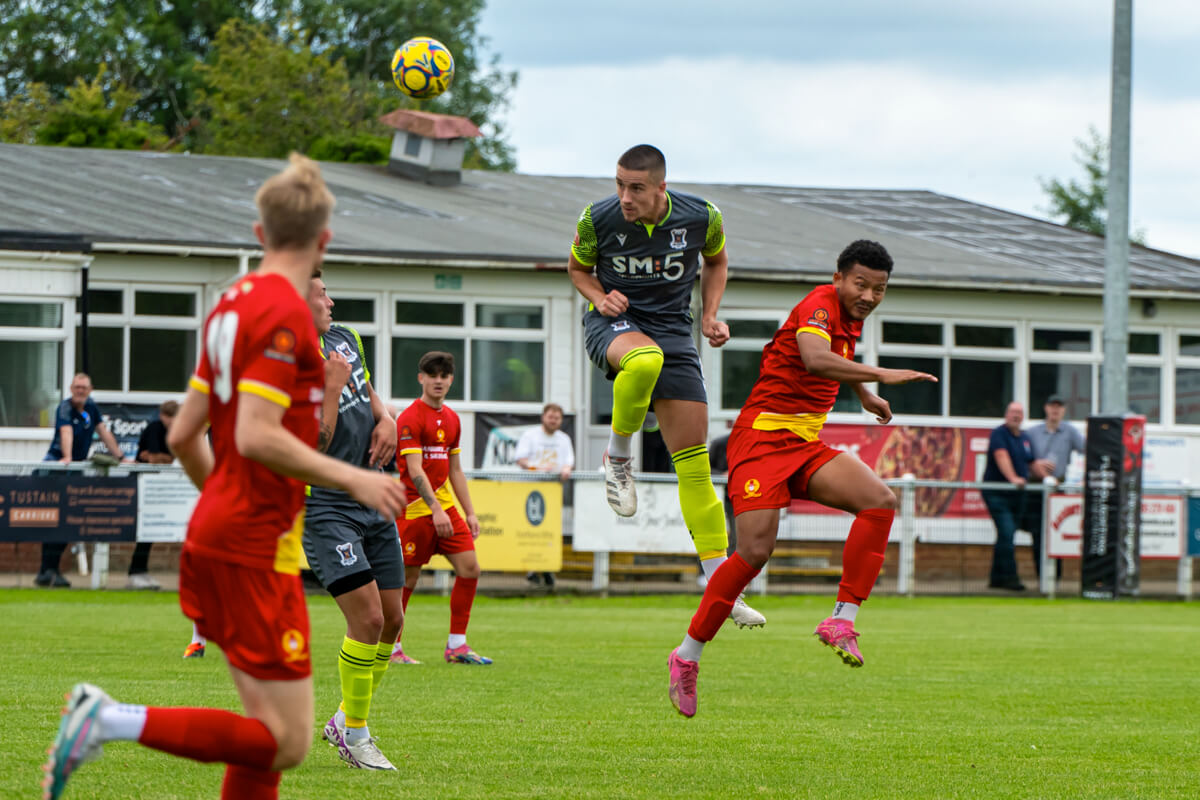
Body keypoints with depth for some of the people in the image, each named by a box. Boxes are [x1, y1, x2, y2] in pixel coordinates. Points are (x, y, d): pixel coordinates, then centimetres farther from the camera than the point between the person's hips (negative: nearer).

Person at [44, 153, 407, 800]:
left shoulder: (234, 304, 13)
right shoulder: (284, 312, -14)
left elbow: (183, 436, 16)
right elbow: (257, 435, -23)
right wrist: (352, 480, -16)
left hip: (213, 532, 10)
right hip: (256, 547, -10)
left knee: (271, 728, 12)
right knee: (286, 741, -8)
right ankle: (113, 721, -14)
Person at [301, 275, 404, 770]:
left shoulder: (345, 339, 9)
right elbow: (312, 449, -20)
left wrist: (385, 418, 7)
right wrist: (332, 387, -25)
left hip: (371, 500, 8)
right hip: (323, 506, -8)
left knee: (391, 621, 7)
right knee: (368, 619, -14)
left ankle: (345, 720, 26)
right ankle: (356, 734, 2)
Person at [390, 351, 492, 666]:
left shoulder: (451, 418, 14)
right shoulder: (410, 418, -11)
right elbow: (414, 470, -18)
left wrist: (469, 512, 16)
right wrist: (435, 509, -26)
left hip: (445, 507, 7)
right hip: (416, 508, -7)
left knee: (469, 568, -2)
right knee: (407, 578, -3)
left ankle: (456, 646, 3)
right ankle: (391, 647, 9)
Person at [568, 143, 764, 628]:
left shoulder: (702, 218, -9)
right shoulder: (597, 219, -12)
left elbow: (716, 260, 14)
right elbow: (578, 267, 10)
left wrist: (710, 315, 2)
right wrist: (599, 296, -11)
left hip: (672, 330, 2)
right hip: (614, 321, -2)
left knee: (694, 462, -4)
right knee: (644, 359, -41)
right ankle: (618, 457, -13)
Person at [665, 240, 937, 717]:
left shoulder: (851, 318, 14)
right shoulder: (821, 304, -14)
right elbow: (814, 359, -36)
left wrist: (865, 396, 47)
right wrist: (880, 375, -40)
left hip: (805, 445, 8)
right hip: (762, 438, -8)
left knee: (880, 501, -15)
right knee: (756, 551, -19)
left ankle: (841, 623, -16)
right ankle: (687, 655, -4)